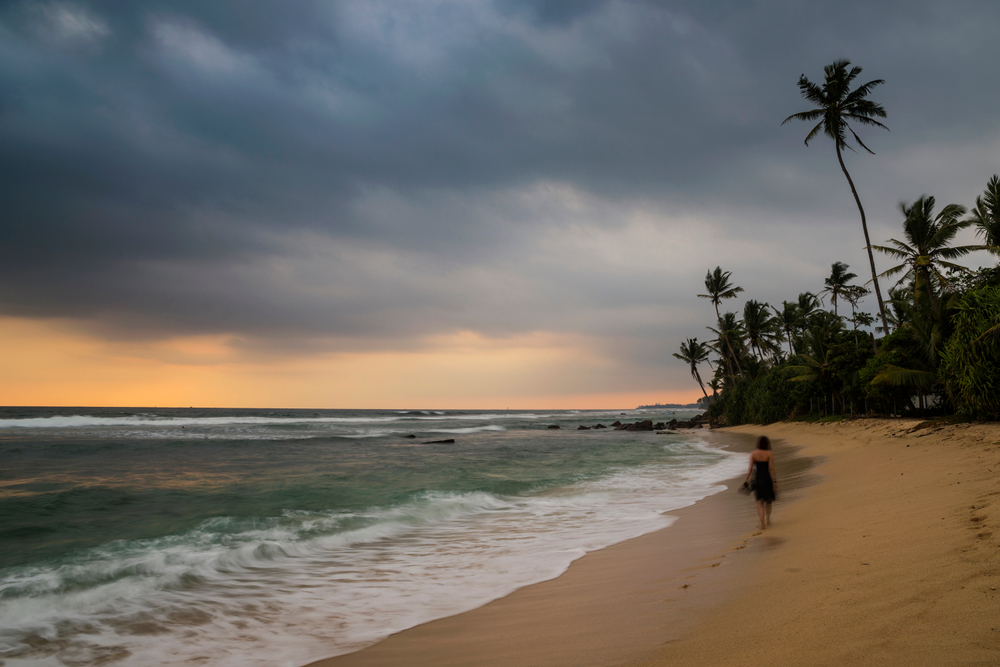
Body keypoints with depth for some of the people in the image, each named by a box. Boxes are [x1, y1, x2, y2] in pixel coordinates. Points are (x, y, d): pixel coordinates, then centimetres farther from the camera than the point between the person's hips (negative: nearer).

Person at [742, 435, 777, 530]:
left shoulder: (753, 454, -3)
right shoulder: (770, 454, -9)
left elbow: (751, 469, -2)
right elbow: (771, 468, -13)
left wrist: (746, 480, 8)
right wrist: (774, 481, -8)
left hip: (757, 479, 1)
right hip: (767, 479, -1)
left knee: (760, 502, 7)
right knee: (768, 501, 21)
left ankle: (762, 523, -5)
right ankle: (767, 520, 27)